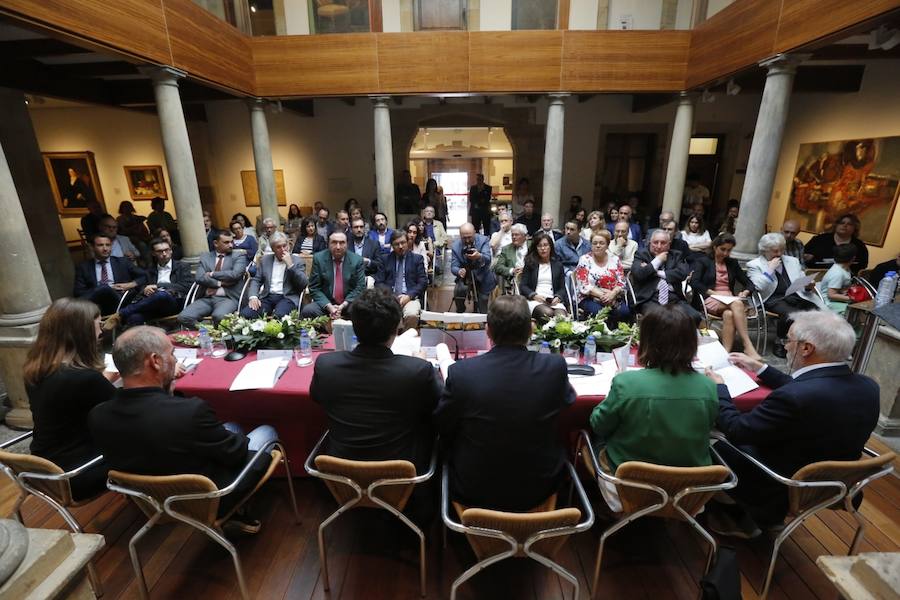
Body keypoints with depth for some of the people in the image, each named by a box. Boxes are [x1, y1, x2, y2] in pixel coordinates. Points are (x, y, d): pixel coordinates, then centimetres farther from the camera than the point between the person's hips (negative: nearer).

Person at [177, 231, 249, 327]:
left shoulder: (239, 255, 7)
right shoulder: (205, 257, 16)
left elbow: (235, 274, -11)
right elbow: (199, 278, 1)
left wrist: (212, 274, -2)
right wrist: (221, 283, -8)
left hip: (228, 298, -4)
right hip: (206, 298, 4)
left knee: (219, 316, -35)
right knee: (183, 317, -19)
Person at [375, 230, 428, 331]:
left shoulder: (417, 258, 10)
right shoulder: (386, 259, 15)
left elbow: (423, 282, 3)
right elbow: (378, 282, 9)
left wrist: (409, 296, -13)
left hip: (410, 297, -1)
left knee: (412, 315, -34)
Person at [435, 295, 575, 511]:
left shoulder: (461, 372, -24)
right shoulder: (555, 366, -20)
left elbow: (444, 429, -7)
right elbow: (569, 400, 3)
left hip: (473, 492, 0)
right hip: (538, 491, 1)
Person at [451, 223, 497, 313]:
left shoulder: (483, 240, -16)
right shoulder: (456, 246, -12)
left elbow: (488, 259, -30)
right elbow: (453, 267, -14)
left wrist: (479, 256, -53)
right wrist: (459, 271, -39)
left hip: (482, 278, -1)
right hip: (465, 276, 1)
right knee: (459, 290, -28)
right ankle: (460, 312, -1)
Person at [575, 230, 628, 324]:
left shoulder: (614, 259, 9)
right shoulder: (584, 260, 1)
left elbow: (621, 282, 4)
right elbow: (584, 286, -8)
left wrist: (612, 293, -17)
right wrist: (602, 295, -19)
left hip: (613, 297, 3)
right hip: (589, 299, -2)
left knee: (623, 311, -26)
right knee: (598, 312, -33)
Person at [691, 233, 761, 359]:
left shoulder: (733, 263, 24)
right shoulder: (702, 261, 11)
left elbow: (749, 284, 20)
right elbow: (694, 282, -6)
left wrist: (745, 292, -4)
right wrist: (713, 292, -17)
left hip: (730, 301, 4)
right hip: (710, 300, -3)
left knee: (729, 314, -35)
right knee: (737, 304, -35)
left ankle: (726, 353, -45)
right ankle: (748, 347, -41)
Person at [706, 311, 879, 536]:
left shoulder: (793, 398, -36)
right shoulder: (868, 387, -11)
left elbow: (736, 430, -23)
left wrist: (719, 388, -9)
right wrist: (760, 368, 15)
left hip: (781, 494, -7)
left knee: (719, 447, 12)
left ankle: (761, 518, 27)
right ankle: (743, 517, 23)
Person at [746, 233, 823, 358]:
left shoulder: (792, 261, 22)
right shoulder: (754, 265, 5)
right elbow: (757, 287, -10)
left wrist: (808, 286, 1)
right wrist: (770, 269, -7)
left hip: (796, 297, 5)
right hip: (773, 299, -5)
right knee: (791, 313, -34)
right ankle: (780, 342, -10)